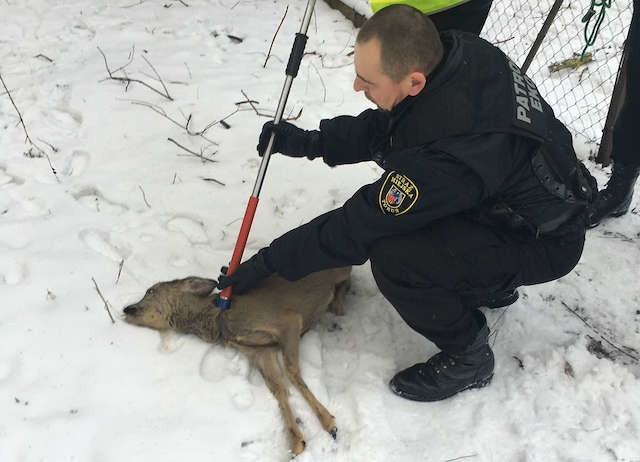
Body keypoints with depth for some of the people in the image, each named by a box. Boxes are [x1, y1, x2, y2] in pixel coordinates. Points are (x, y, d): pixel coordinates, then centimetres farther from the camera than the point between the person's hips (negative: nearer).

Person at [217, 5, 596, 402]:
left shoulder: (449, 151, -38)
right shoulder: (457, 52, -14)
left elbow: (362, 224, -27)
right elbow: (386, 125, 3)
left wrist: (270, 262, -15)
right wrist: (310, 142, -6)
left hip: (544, 241, -9)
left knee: (392, 258, -28)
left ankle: (468, 357, -1)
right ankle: (491, 284, 26)